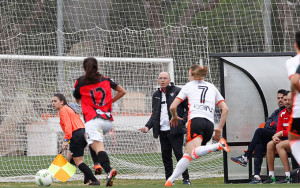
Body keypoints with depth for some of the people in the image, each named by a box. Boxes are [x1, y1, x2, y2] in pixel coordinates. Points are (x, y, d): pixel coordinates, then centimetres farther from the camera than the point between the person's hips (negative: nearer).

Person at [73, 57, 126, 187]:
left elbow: (77, 99, 21)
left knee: (98, 146, -20)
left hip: (93, 120, -5)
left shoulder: (80, 82, 7)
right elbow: (122, 91, 18)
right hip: (108, 120, 5)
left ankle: (109, 170, -44)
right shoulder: (106, 80, 14)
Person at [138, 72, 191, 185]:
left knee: (179, 154, -8)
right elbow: (154, 114, 20)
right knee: (165, 156, 5)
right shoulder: (156, 95, 16)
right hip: (162, 131, 6)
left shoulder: (177, 91, -1)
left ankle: (186, 179, -2)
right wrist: (148, 126, 6)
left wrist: (182, 121, -10)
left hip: (175, 130, -6)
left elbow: (189, 108, -1)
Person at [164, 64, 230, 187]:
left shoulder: (188, 86, 17)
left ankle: (219, 145, -45)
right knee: (187, 154, 12)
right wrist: (219, 129, 19)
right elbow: (225, 109, 17)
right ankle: (171, 180, 3)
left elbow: (173, 107, 12)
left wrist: (174, 117, 33)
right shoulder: (212, 87, 26)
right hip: (210, 124, 5)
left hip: (195, 120, -5)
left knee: (193, 153, -25)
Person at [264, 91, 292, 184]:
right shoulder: (282, 113, 11)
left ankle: (288, 177, -31)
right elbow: (279, 130, 11)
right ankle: (271, 177, -13)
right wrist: (276, 137, -12)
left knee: (279, 146, -29)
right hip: (286, 138, 7)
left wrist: (282, 133, -18)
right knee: (270, 144, -13)